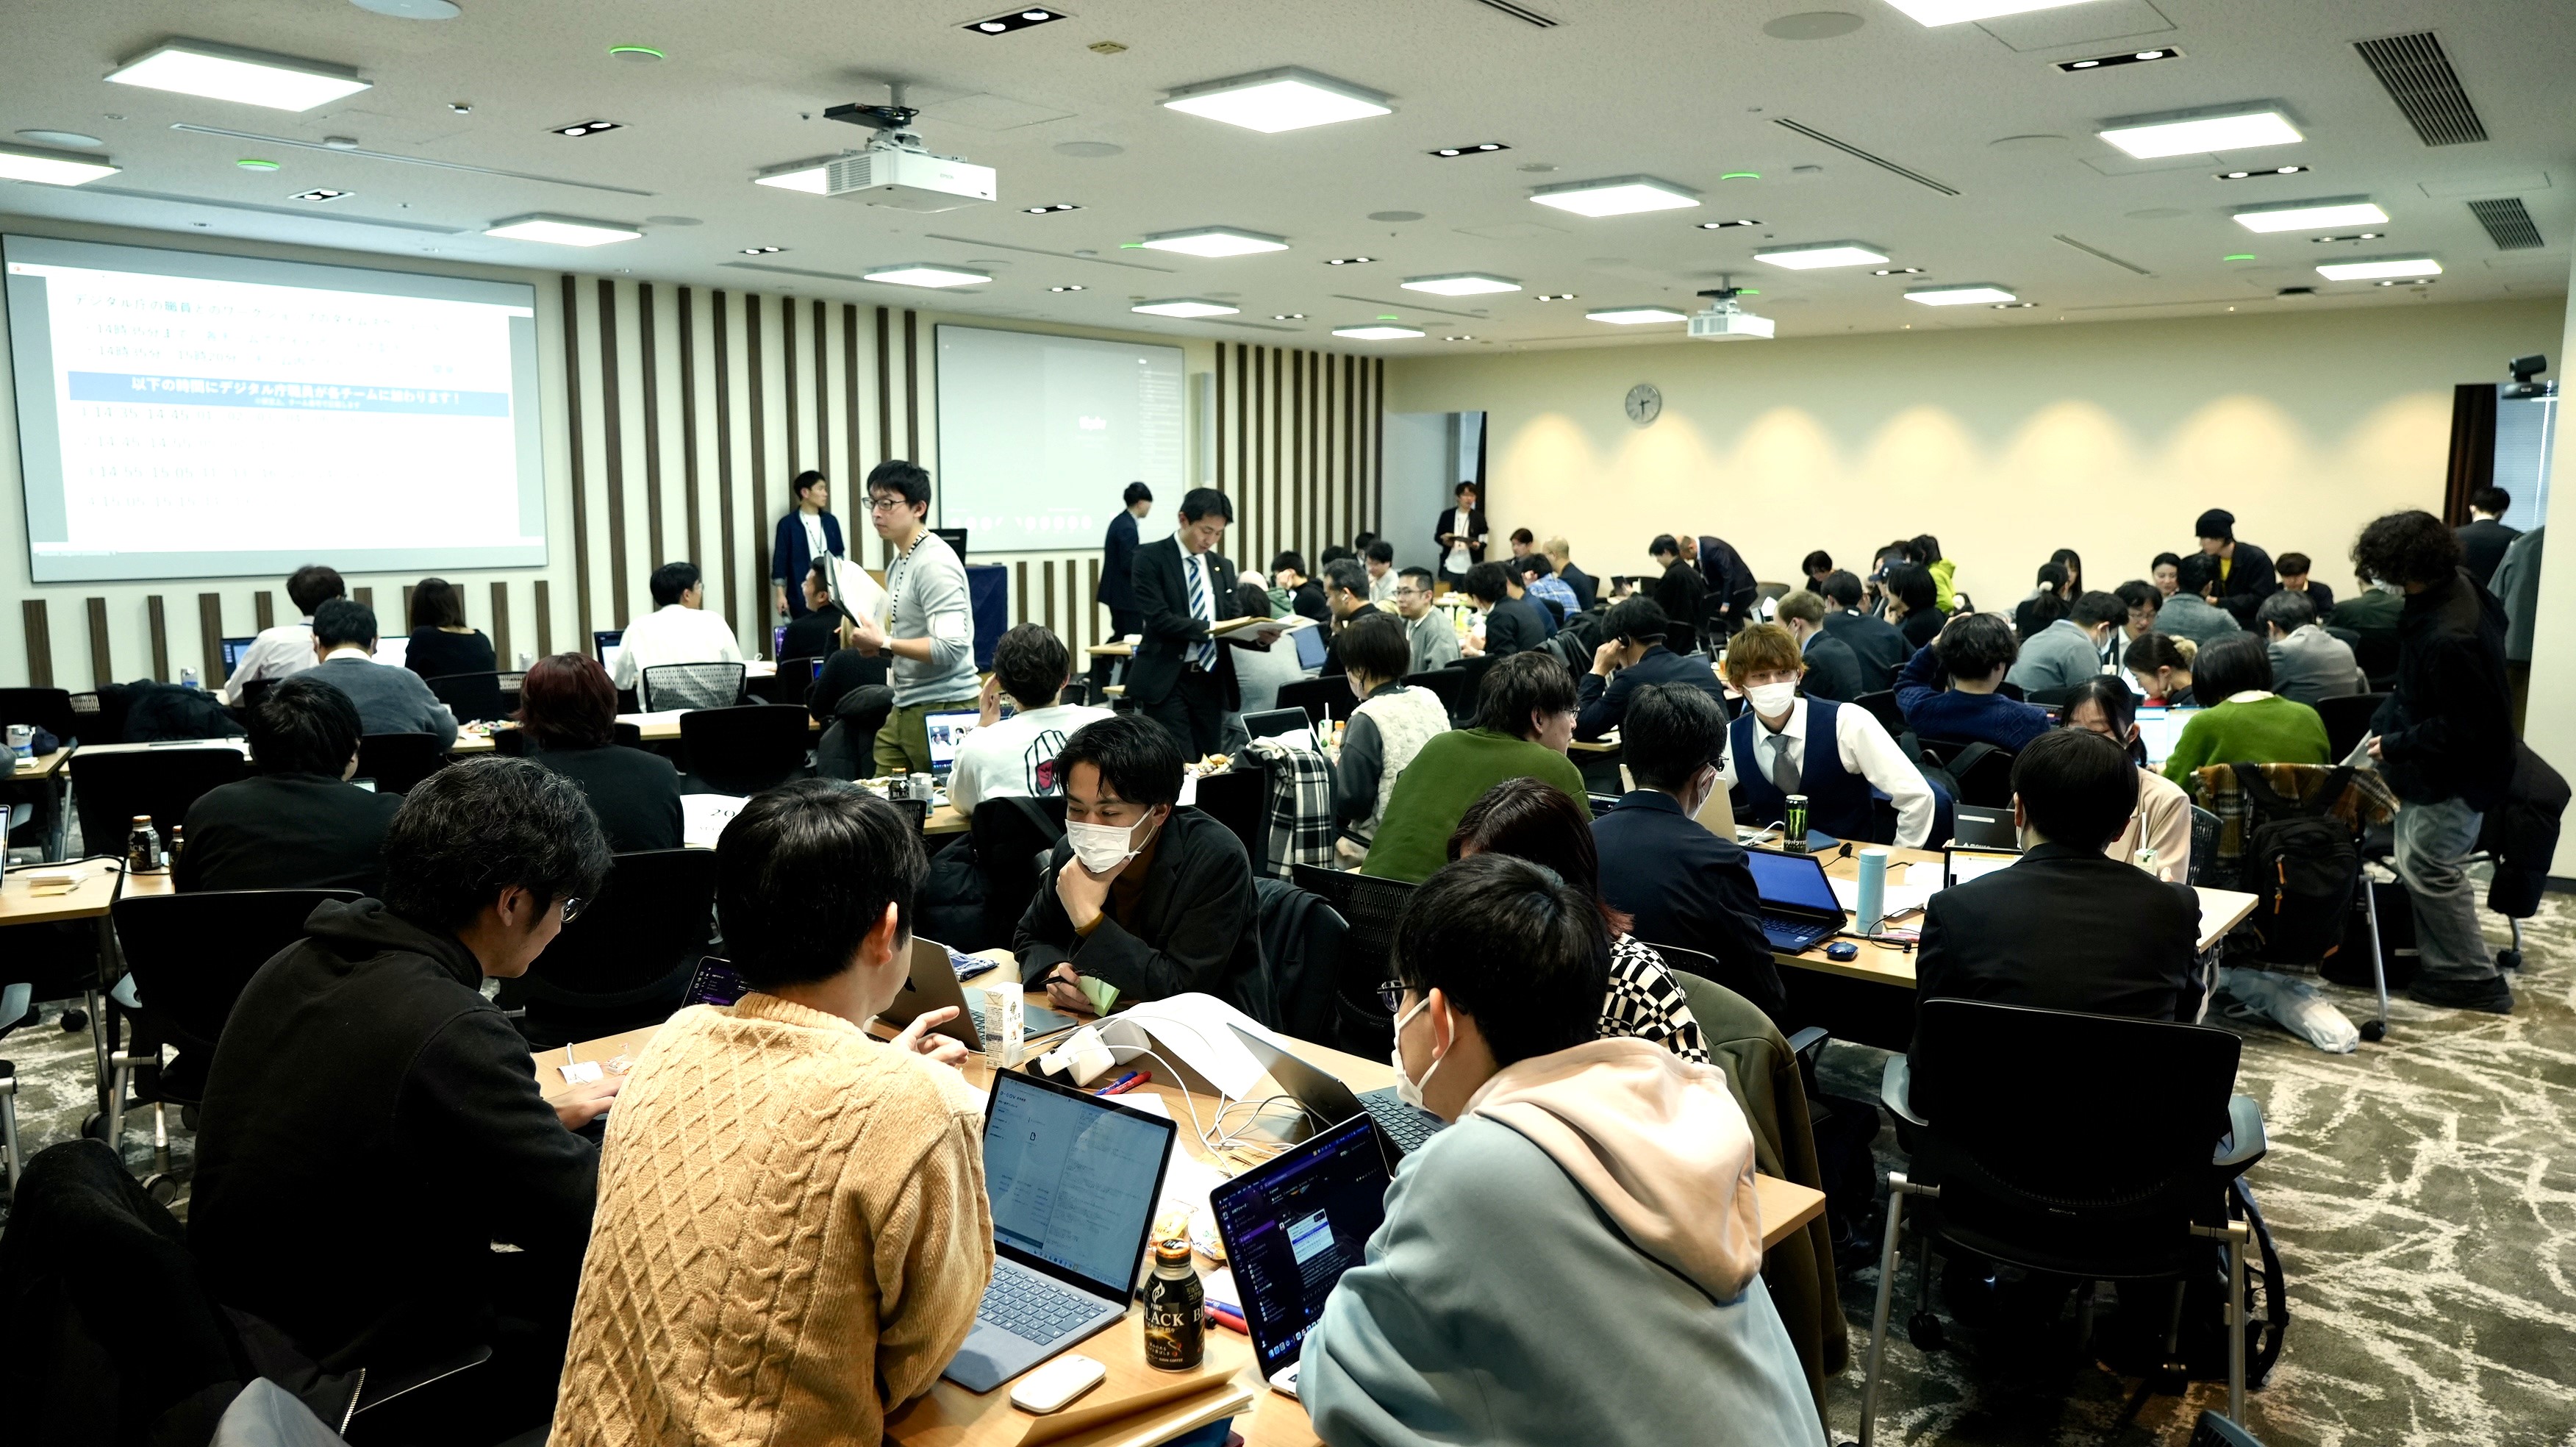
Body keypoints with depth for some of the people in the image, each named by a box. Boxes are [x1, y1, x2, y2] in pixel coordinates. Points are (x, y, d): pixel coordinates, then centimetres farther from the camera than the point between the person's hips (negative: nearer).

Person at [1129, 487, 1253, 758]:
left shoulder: (1222, 566, 13)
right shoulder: (1151, 558, -5)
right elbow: (1159, 619, -14)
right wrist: (1212, 629, -23)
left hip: (1211, 681, 6)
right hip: (1167, 682, -6)